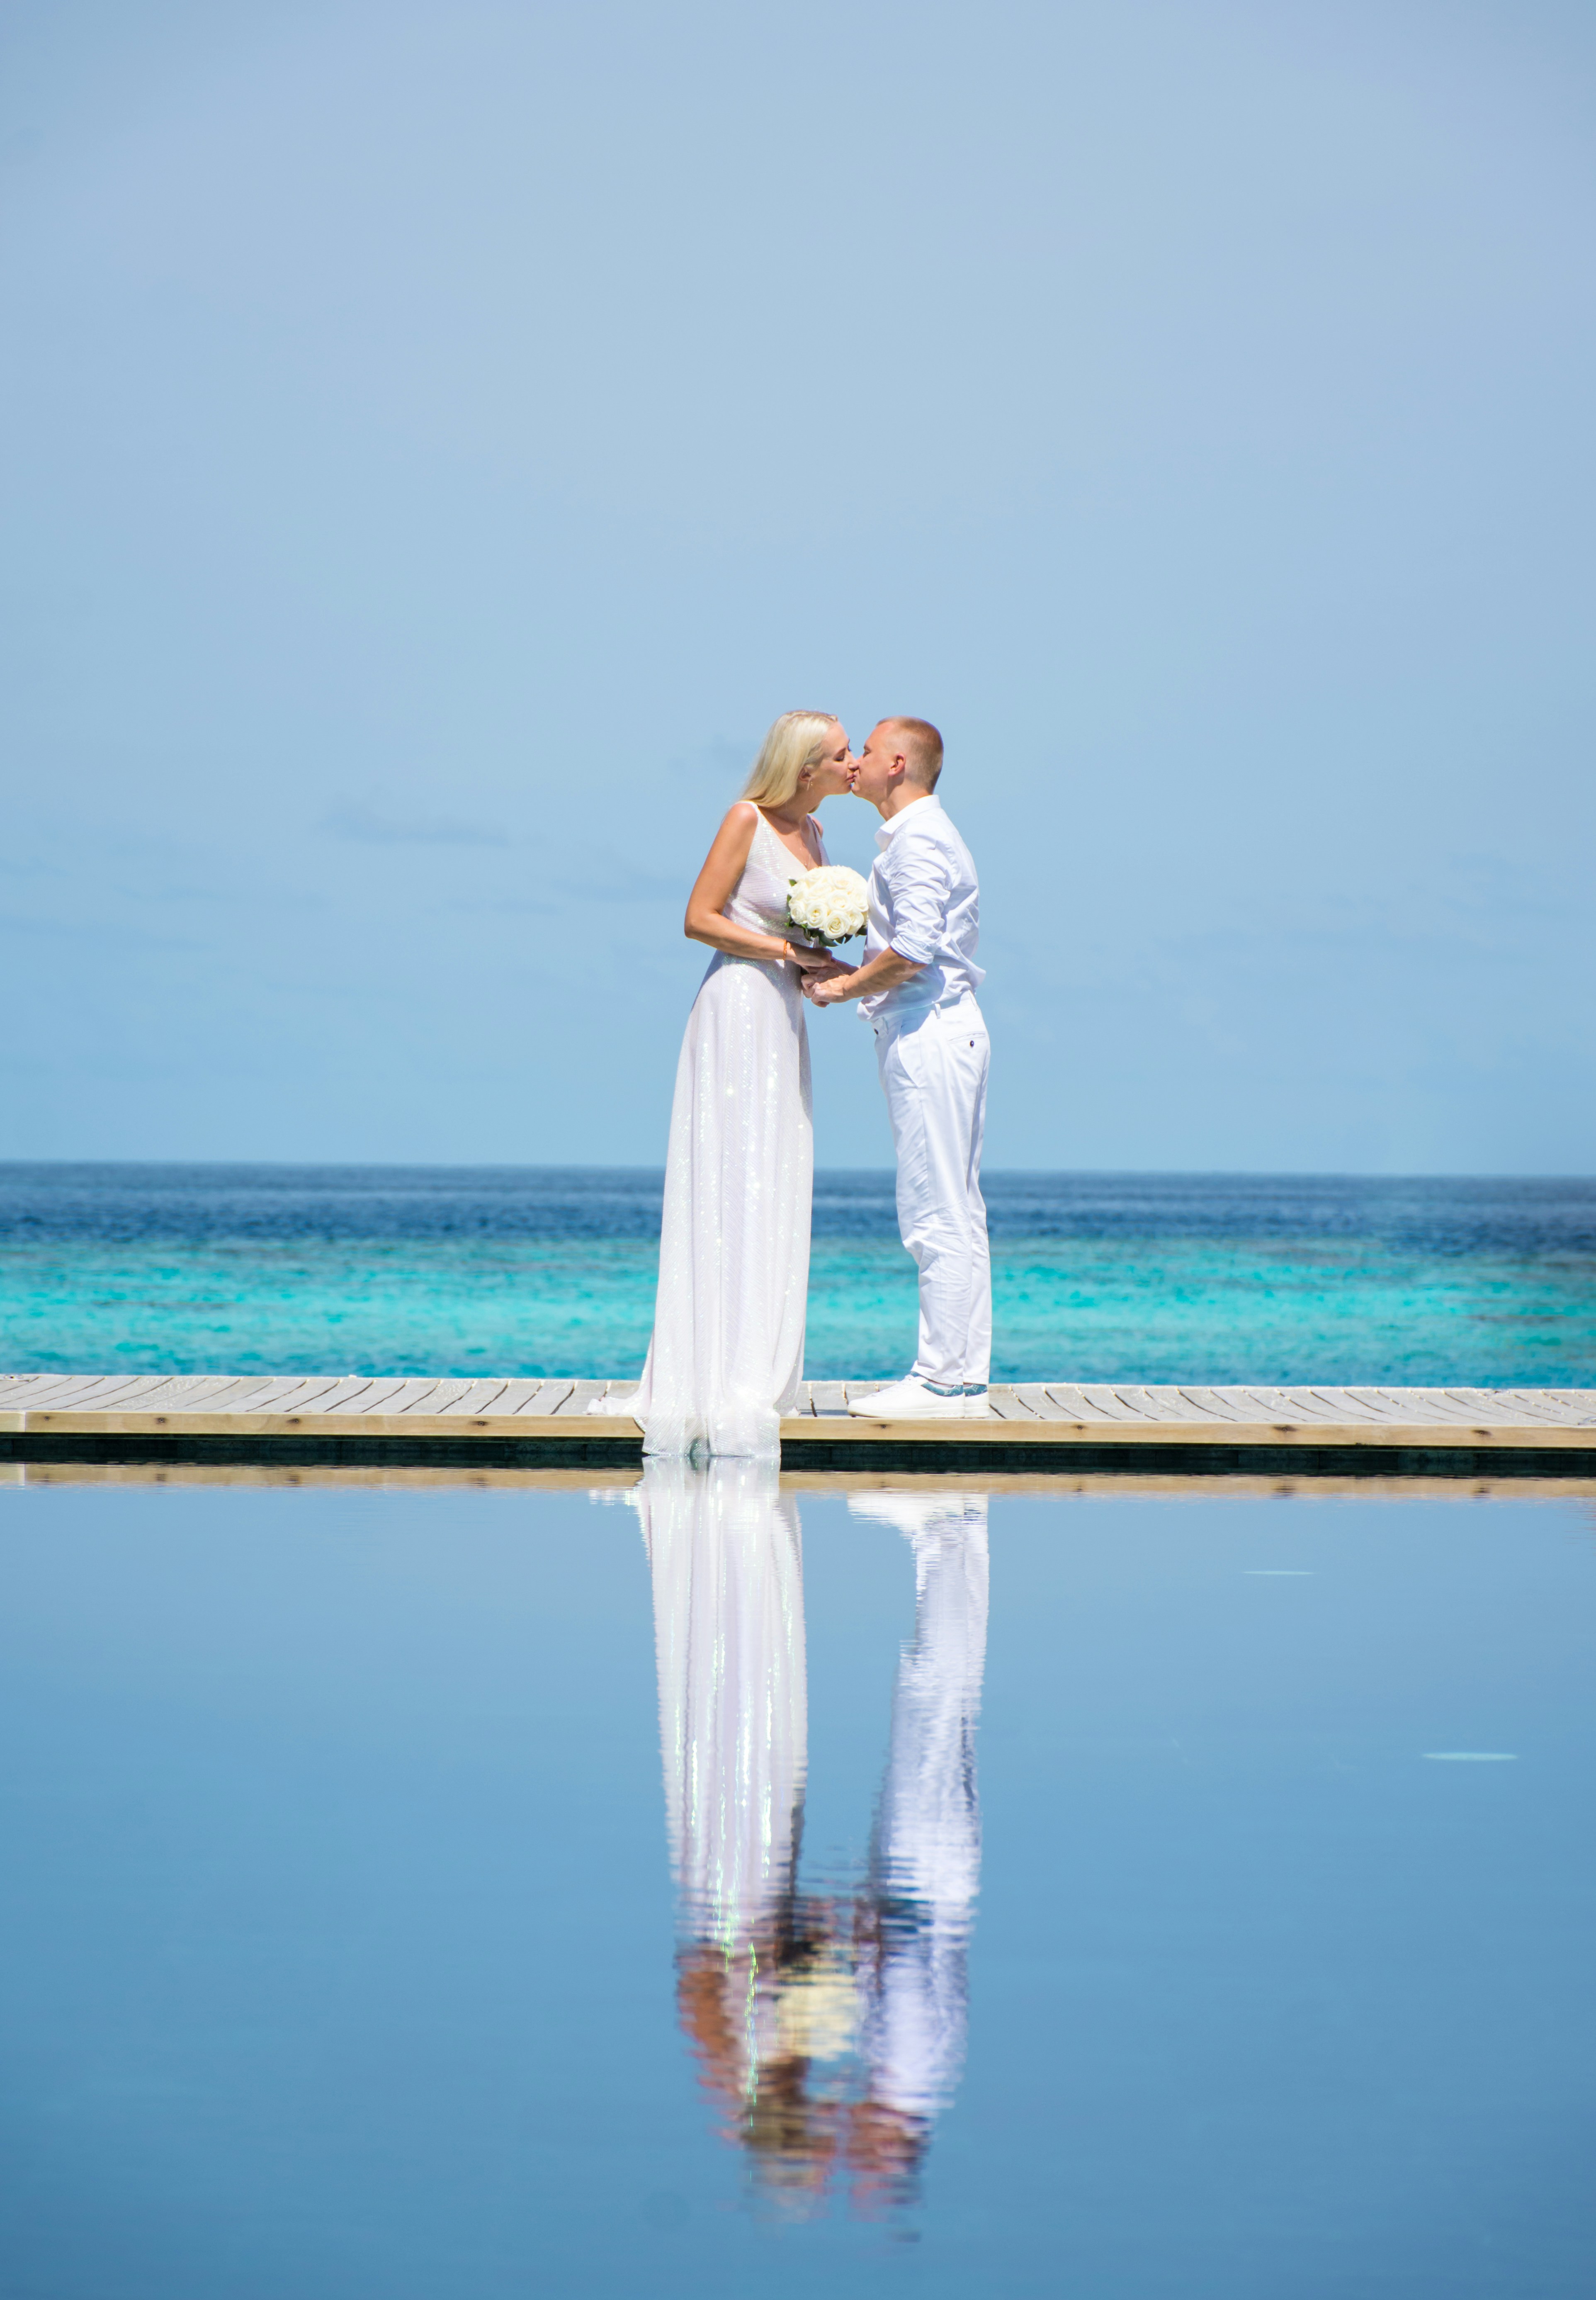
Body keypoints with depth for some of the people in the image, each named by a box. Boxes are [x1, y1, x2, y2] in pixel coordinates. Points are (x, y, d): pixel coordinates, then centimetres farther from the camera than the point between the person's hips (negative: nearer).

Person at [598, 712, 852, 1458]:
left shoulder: (811, 831, 14)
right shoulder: (747, 820, -8)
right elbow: (699, 919, -11)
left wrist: (822, 970, 2)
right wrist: (789, 952, -13)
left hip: (784, 1018, 8)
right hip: (737, 1006, -8)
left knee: (773, 1192, 6)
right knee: (729, 1186, -9)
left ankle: (754, 1374, 9)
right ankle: (716, 1378, -9)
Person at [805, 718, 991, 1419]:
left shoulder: (917, 840, -12)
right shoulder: (920, 835, 21)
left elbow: (911, 957, -21)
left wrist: (841, 989, -8)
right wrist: (851, 973, 12)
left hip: (928, 1037, -11)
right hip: (940, 1031, 11)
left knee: (935, 1215, -9)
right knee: (955, 1211, 9)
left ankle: (943, 1380, -8)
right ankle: (964, 1375, 12)